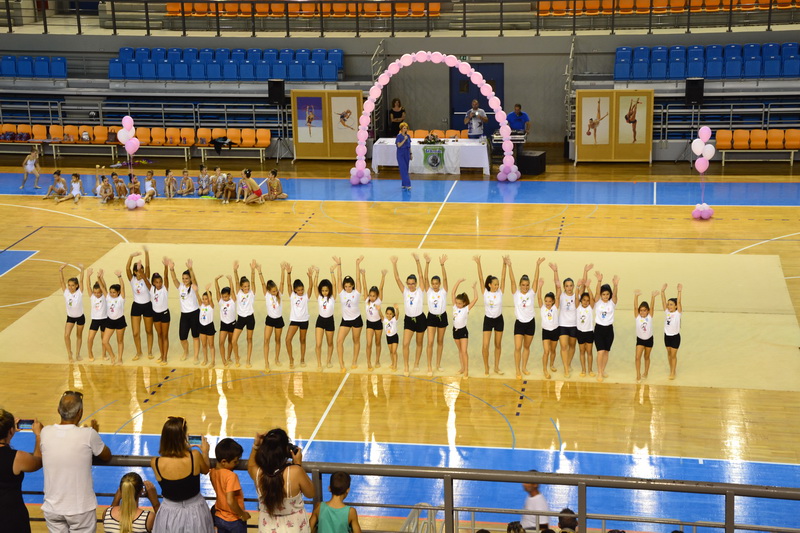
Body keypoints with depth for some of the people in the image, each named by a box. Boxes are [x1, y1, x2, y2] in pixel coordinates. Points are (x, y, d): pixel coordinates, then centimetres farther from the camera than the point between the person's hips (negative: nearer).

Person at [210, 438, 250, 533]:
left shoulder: (213, 472, -7)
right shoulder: (231, 476, -28)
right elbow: (230, 501, -33)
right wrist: (242, 514, -20)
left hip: (219, 517, 7)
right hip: (234, 520, -7)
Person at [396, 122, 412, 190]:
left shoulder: (408, 136, 8)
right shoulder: (399, 136, -8)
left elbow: (409, 146, 14)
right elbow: (399, 145, -15)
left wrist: (411, 154, 13)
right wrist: (404, 139, -21)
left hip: (407, 153, 6)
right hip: (401, 154, -6)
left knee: (406, 169, 8)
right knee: (403, 169, -10)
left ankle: (403, 184, 16)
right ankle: (407, 184, -16)